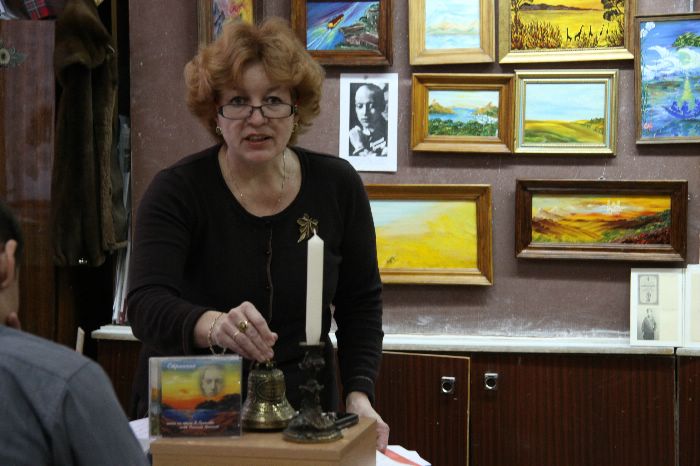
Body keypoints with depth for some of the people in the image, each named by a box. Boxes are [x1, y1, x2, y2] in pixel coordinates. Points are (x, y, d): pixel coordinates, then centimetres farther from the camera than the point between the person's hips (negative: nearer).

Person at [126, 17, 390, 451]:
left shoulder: (338, 186, -2)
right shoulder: (176, 191, -12)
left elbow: (360, 303, 8)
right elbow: (146, 304, -25)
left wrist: (359, 396, -6)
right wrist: (213, 326, -45)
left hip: (305, 412, 3)